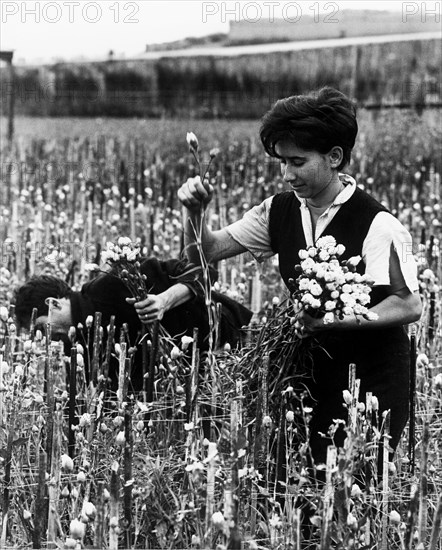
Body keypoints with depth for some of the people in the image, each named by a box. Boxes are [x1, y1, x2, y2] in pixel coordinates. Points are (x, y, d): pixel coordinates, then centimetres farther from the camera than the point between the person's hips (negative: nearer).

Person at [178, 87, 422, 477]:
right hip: (315, 373, 5)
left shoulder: (377, 225, -18)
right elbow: (207, 252, 5)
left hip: (372, 377, -5)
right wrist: (194, 213, -15)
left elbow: (409, 306, -17)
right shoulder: (280, 212, 1)